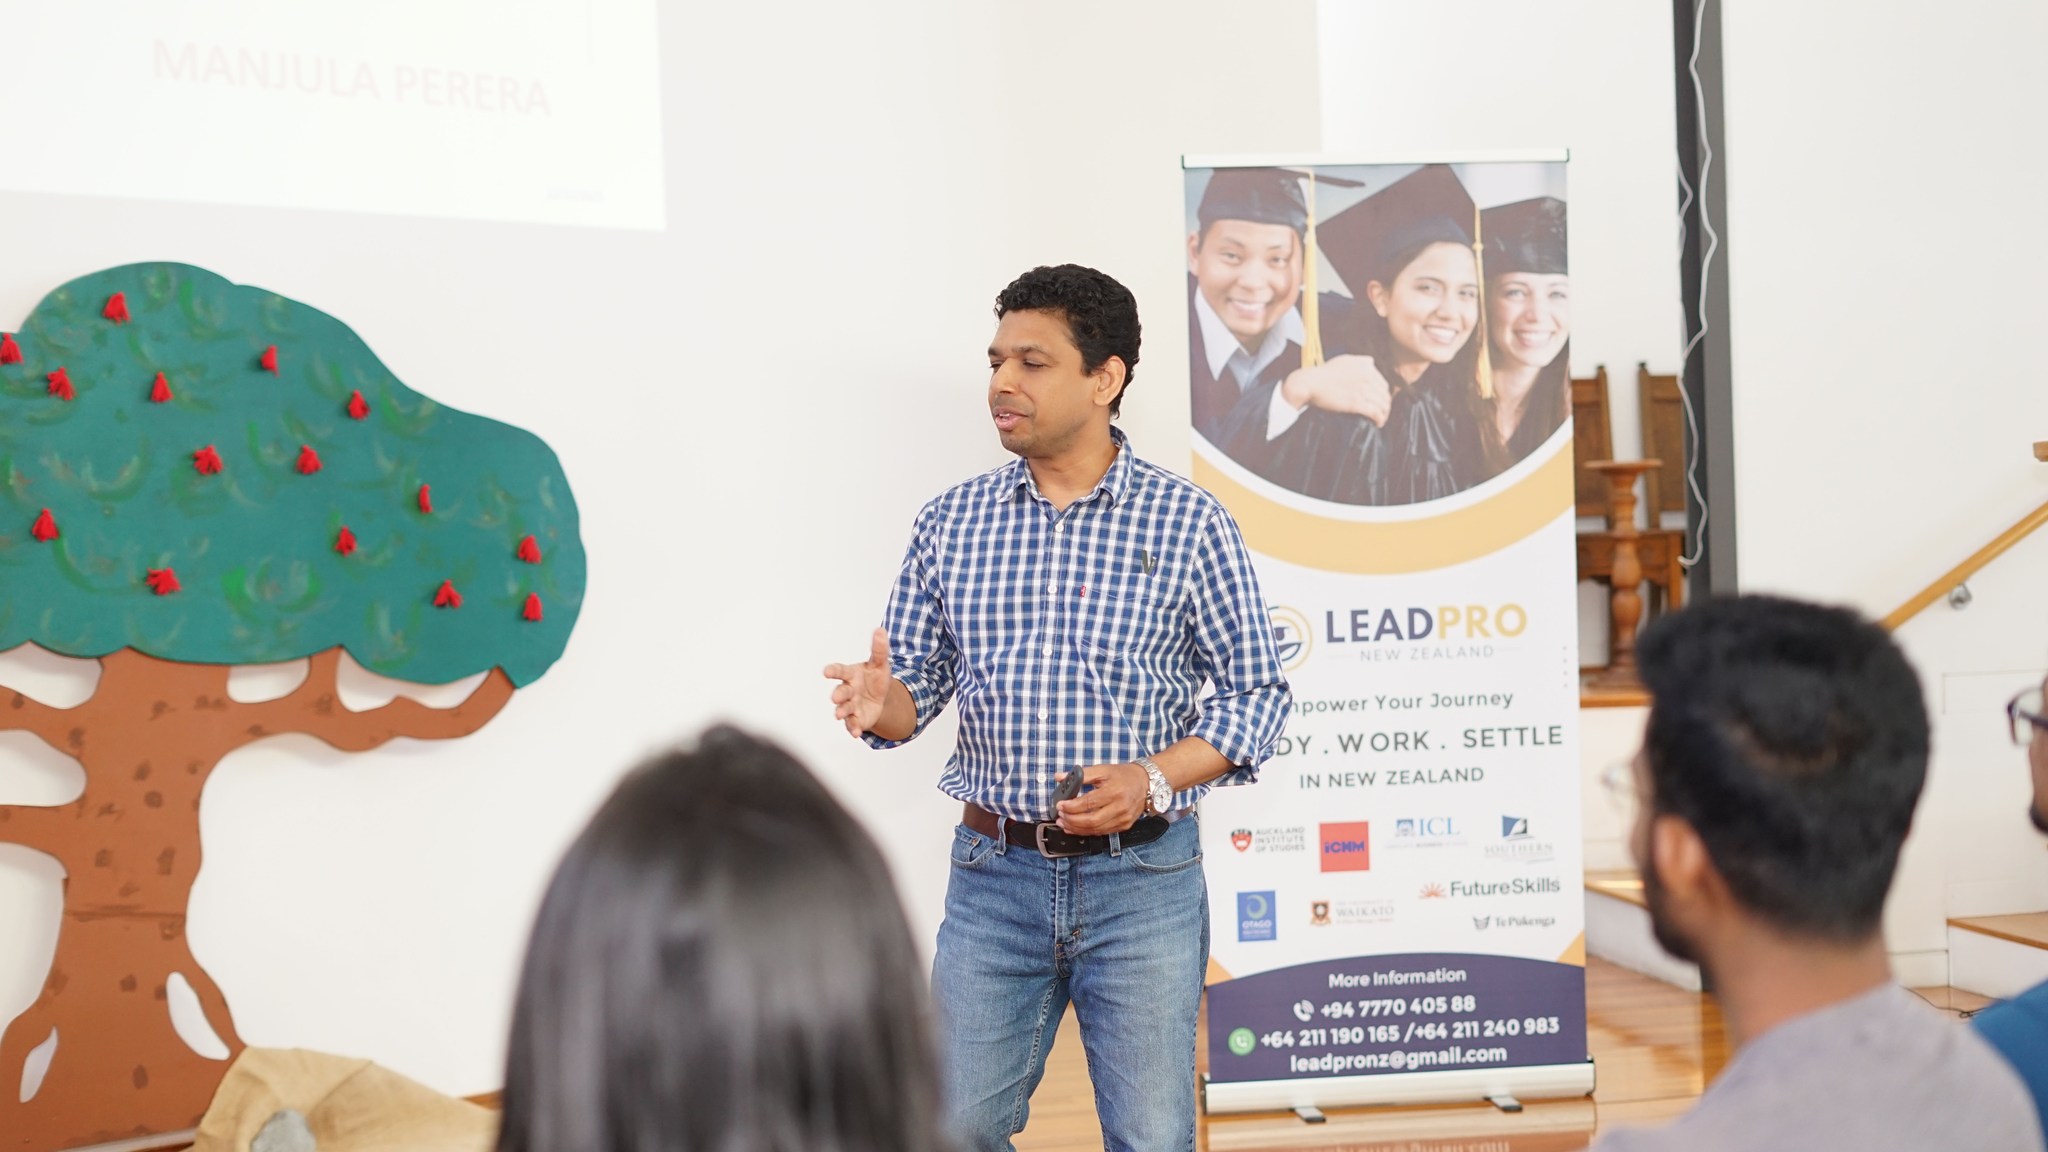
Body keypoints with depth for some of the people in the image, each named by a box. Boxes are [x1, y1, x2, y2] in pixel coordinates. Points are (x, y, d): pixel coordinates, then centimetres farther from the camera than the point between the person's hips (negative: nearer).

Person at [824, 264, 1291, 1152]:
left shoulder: (1188, 522, -4)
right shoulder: (951, 523, 5)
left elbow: (1255, 690, -1)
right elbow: (919, 683, 9)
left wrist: (1153, 778, -16)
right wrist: (881, 701, -15)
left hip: (1141, 879, -2)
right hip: (996, 874, 2)